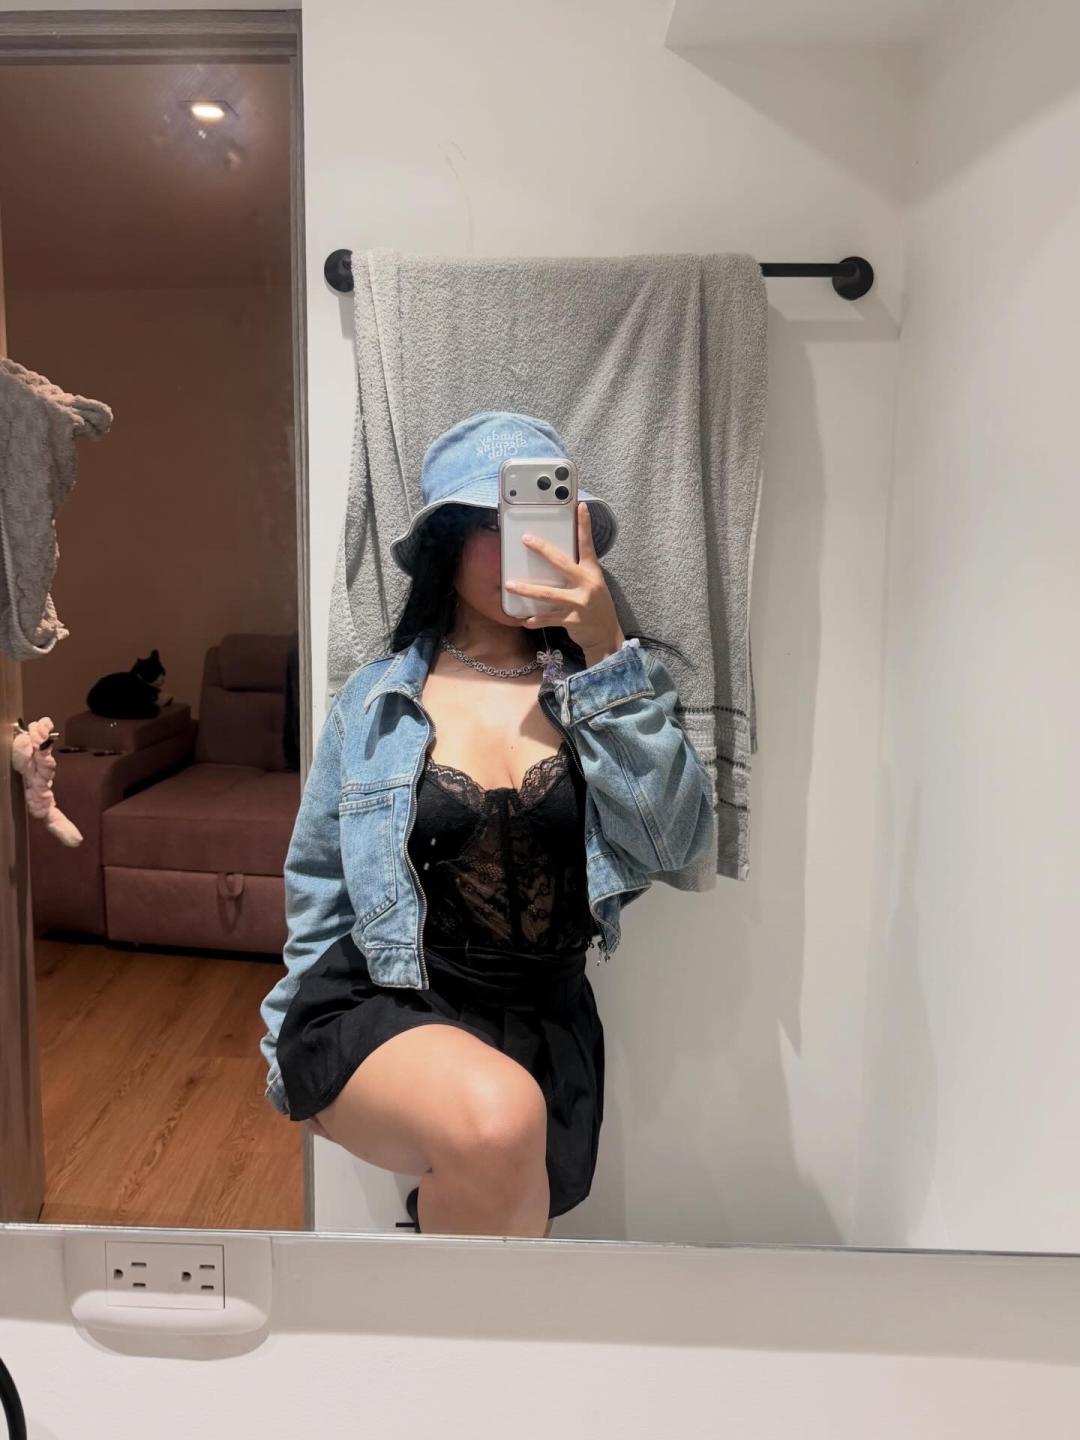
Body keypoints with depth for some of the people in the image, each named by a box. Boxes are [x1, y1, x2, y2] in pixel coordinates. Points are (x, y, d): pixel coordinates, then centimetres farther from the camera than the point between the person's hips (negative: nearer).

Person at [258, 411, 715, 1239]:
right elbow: (320, 889, 7)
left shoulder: (599, 684, -1)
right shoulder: (375, 701, -2)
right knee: (496, 1118, -31)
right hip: (382, 1010, -2)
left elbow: (675, 842, -16)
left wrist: (606, 650, -21)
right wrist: (307, 1057, 12)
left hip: (548, 1027, 3)